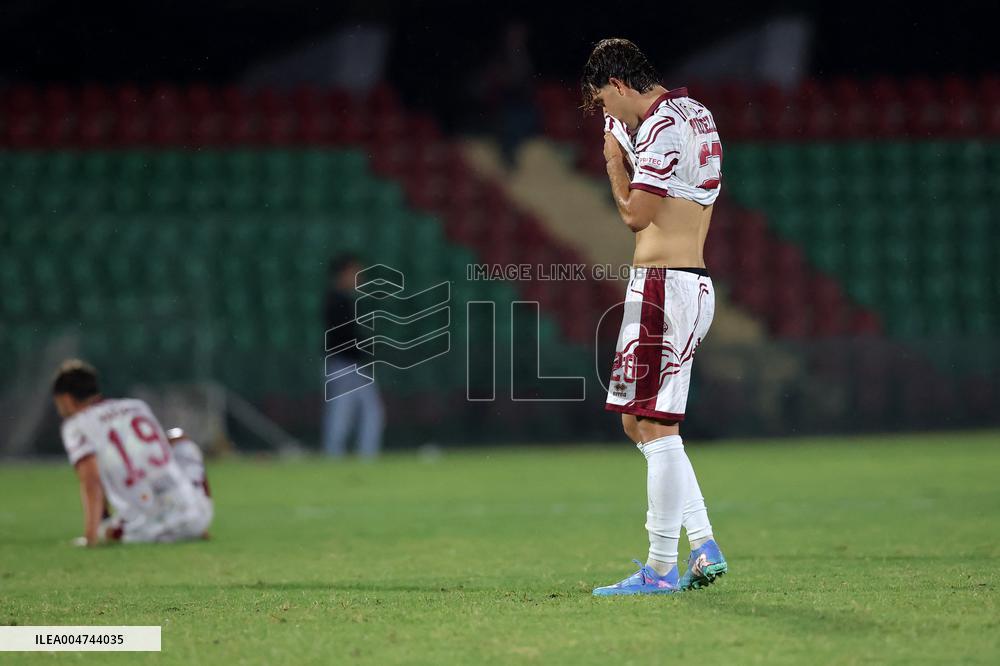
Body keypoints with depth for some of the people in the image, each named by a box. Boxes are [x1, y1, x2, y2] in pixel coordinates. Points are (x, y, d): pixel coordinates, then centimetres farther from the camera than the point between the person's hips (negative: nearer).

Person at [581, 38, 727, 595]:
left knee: (656, 428, -8)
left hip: (664, 287, -10)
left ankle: (661, 569, -6)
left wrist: (614, 159, 2)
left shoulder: (660, 126, -14)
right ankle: (704, 547, 11)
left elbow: (635, 214, -14)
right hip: (693, 284, 10)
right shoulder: (694, 112, 18)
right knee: (640, 422, 14)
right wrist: (620, 144, 17)